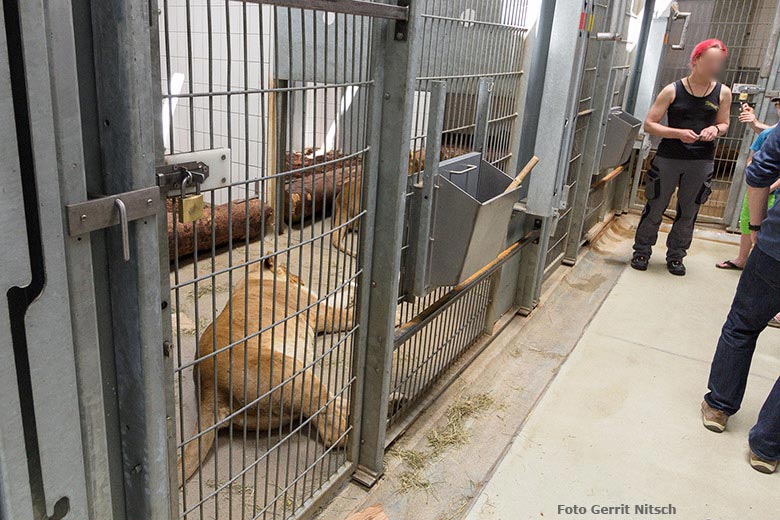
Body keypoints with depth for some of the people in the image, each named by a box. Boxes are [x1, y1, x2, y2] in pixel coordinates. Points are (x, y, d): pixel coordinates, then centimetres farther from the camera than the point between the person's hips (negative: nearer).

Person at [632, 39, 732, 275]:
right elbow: (649, 124, -6)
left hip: (702, 162, 2)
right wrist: (678, 133, -18)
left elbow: (724, 124, 15)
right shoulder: (673, 90, -5)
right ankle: (642, 251, 20)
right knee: (655, 208, 5)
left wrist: (715, 129, -9)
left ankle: (675, 256, 24)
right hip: (668, 158, -2)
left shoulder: (723, 92, 3)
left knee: (688, 213, 10)